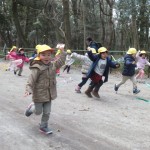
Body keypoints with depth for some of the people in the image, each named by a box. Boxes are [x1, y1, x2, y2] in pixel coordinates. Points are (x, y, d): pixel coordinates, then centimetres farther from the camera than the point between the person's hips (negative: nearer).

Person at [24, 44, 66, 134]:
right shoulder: (37, 68, -19)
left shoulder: (52, 65, 2)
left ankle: (44, 126, 28)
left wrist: (63, 52, 6)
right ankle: (32, 107, 43)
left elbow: (61, 61, 13)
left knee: (47, 112, 12)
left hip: (49, 94, 6)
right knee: (38, 112, 11)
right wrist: (28, 90, -33)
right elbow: (31, 80, -23)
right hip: (39, 94, -5)